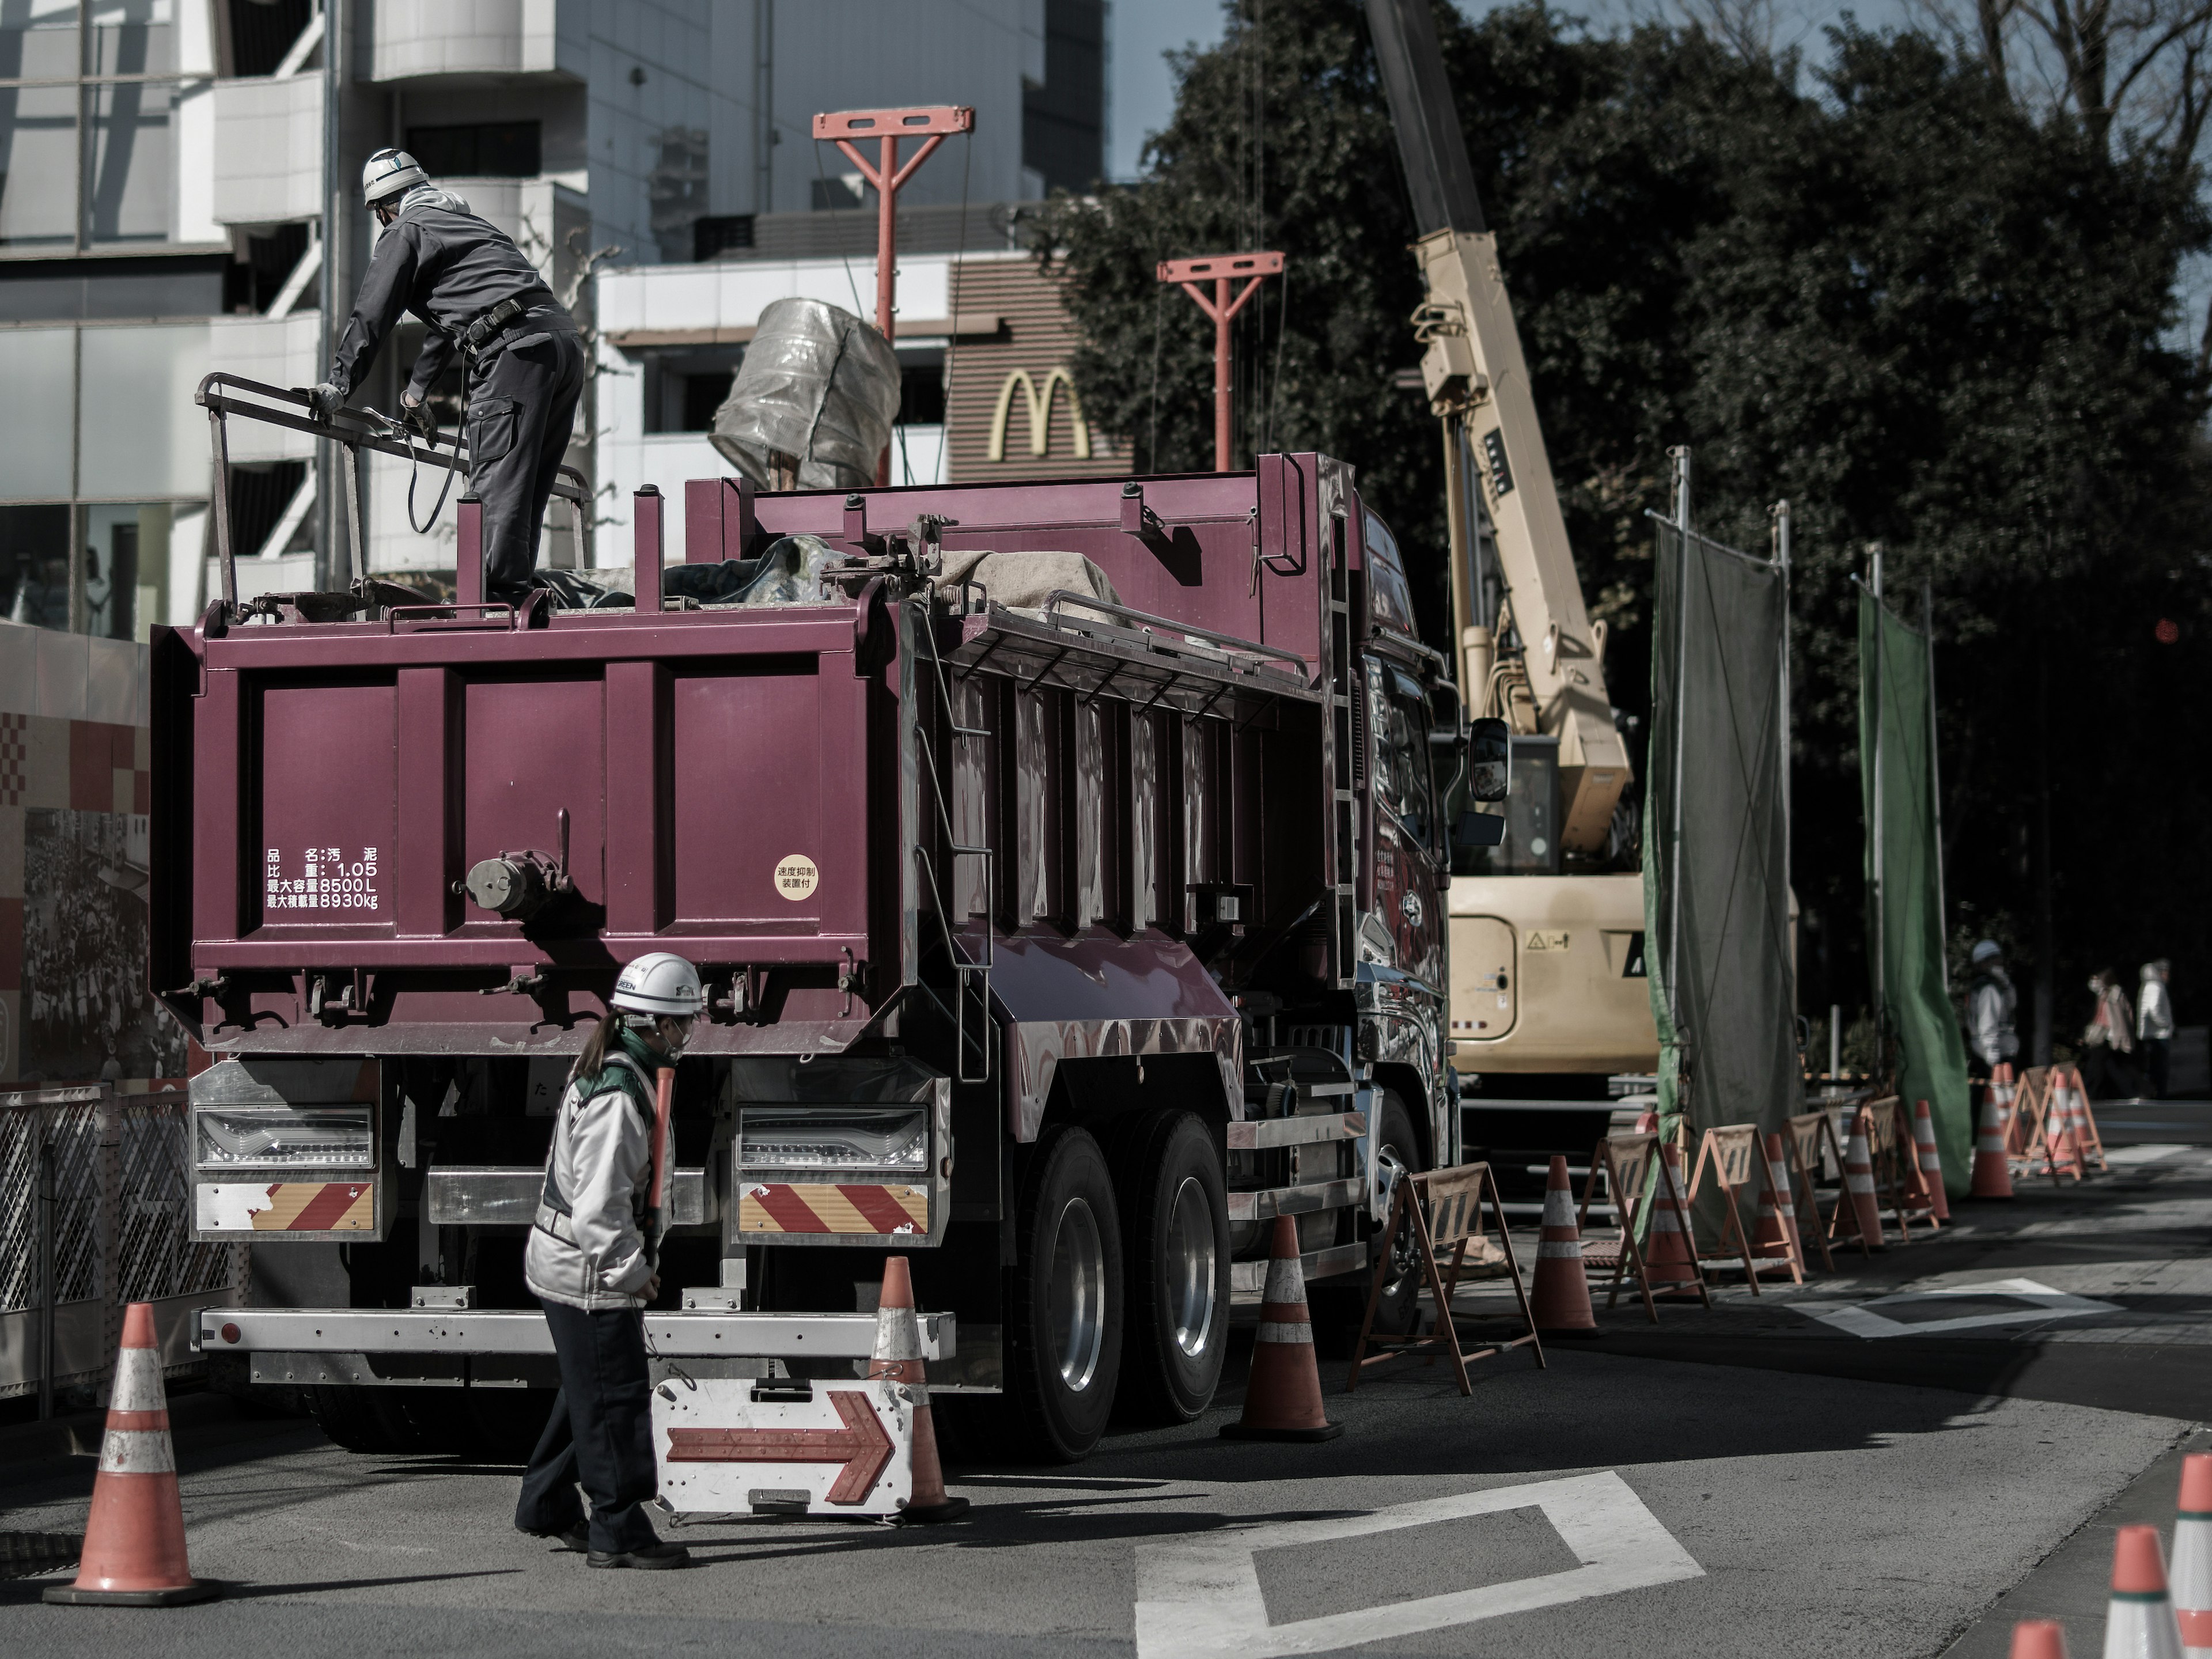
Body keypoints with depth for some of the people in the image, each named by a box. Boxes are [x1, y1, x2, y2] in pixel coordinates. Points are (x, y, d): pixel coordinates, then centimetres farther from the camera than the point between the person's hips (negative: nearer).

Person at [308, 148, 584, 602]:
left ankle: (499, 594, -18)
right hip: (566, 339, 9)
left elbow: (370, 317, 4)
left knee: (497, 482, -12)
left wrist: (337, 389, 11)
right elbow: (448, 319, 43)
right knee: (527, 484, 9)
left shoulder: (405, 232, 8)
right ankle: (516, 593, 8)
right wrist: (416, 392, 48)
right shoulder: (465, 221, 35)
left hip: (516, 347, -9)